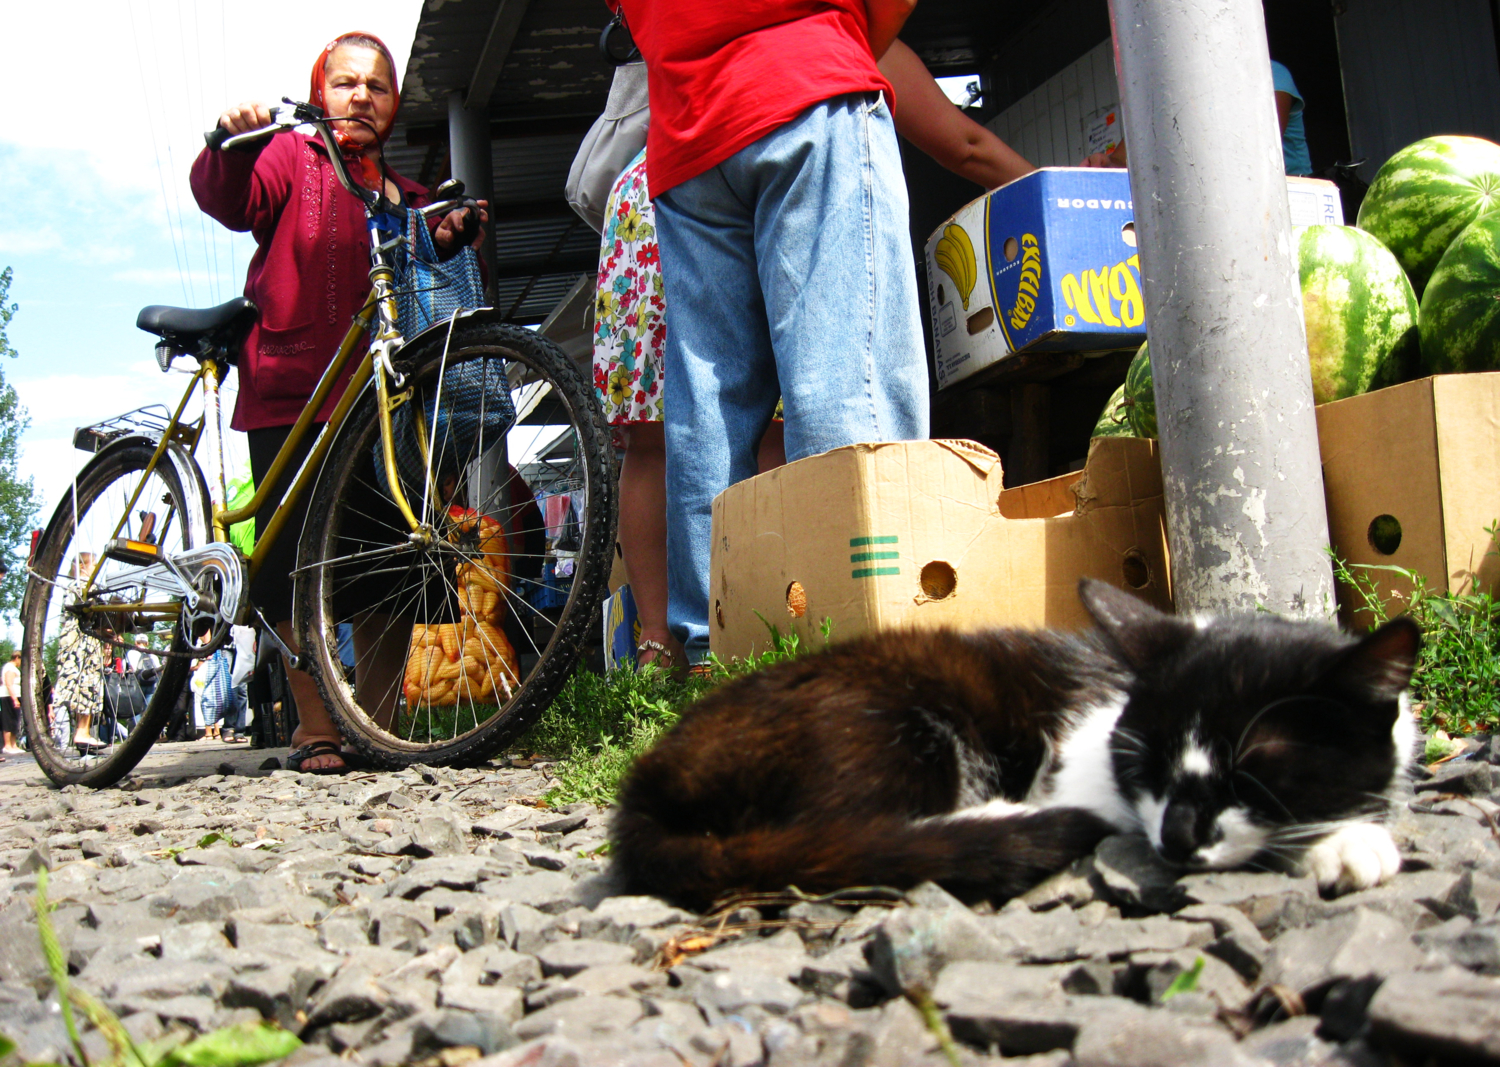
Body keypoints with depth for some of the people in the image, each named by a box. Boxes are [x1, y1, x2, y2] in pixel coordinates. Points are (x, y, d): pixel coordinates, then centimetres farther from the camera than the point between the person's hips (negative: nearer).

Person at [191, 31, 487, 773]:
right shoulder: (292, 158, 11)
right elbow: (230, 201, -9)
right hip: (289, 389, -4)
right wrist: (233, 147, -29)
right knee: (295, 563, -9)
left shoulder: (402, 194, 24)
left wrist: (451, 234, -10)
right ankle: (316, 732, -2)